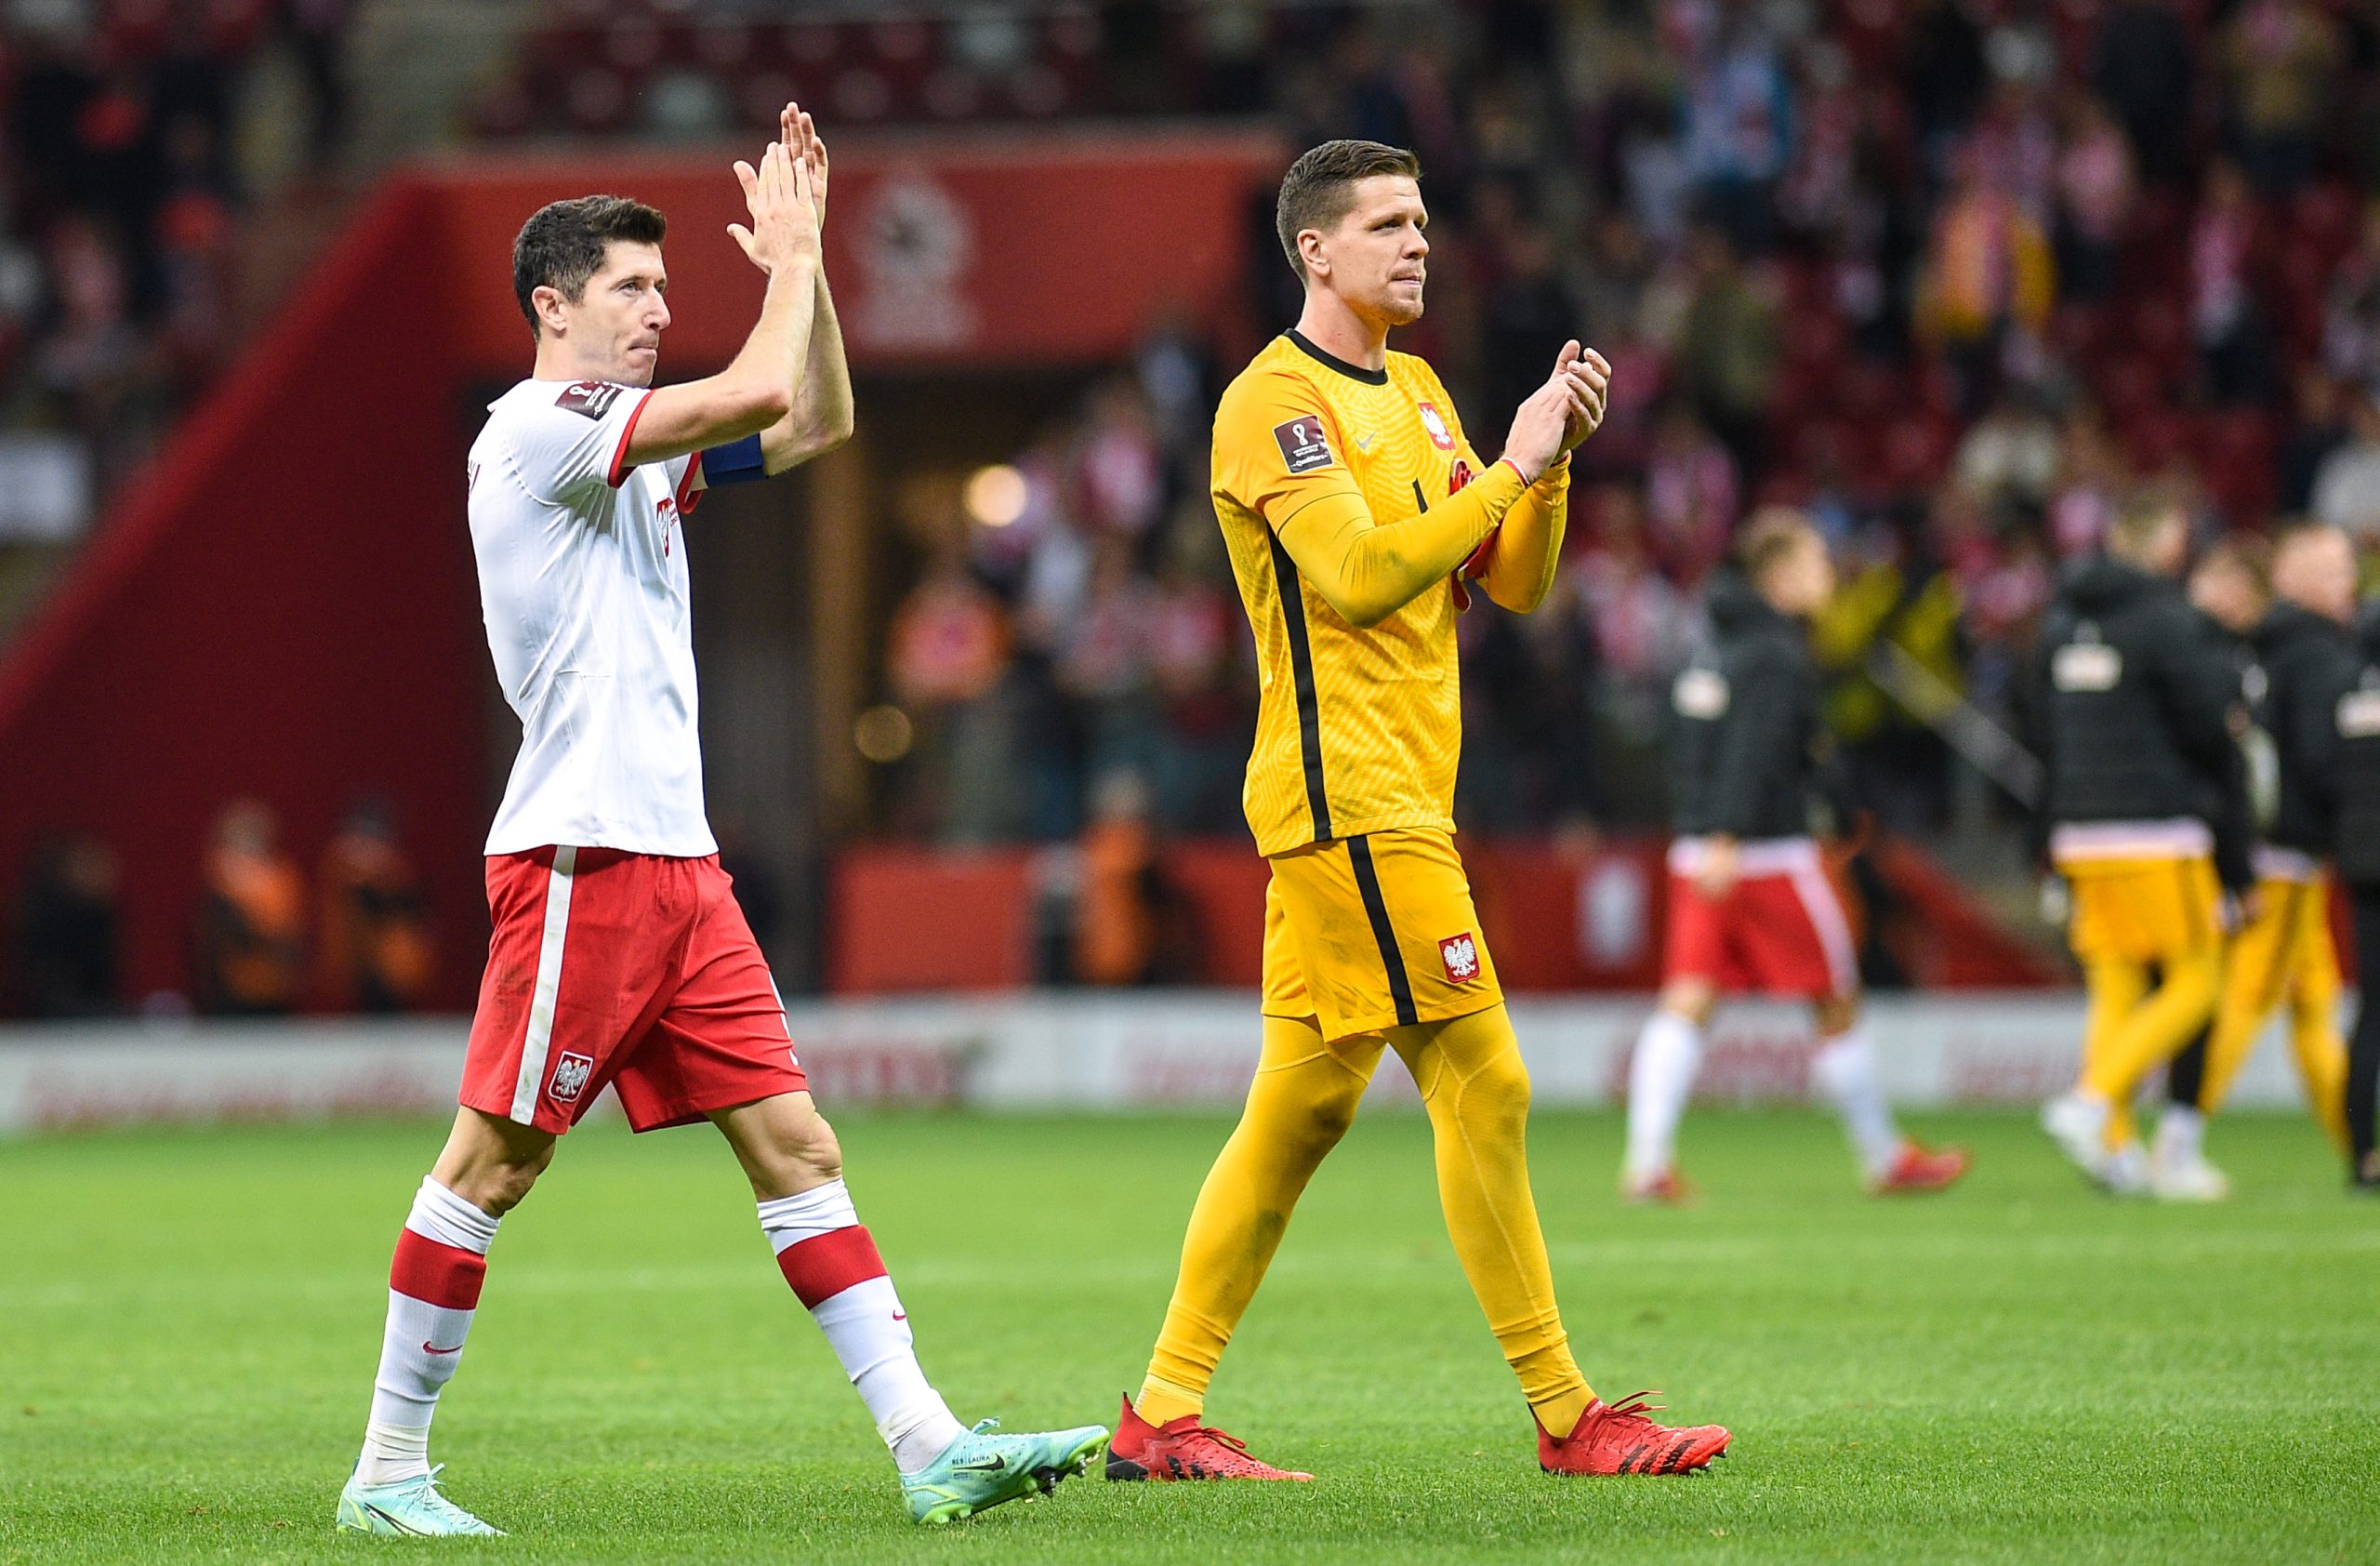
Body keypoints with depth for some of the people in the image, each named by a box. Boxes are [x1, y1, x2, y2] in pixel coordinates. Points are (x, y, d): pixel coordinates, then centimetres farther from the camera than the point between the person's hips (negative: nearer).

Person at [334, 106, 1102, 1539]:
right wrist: (790, 255, -3)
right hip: (581, 860, -9)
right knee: (493, 1162, -4)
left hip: (677, 863, 9)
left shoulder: (642, 446, 18)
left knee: (796, 1142, 1)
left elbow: (818, 421, 22)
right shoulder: (538, 426, -9)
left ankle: (930, 1445, -3)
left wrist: (803, 251, 14)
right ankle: (389, 1469, 4)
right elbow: (758, 395, -18)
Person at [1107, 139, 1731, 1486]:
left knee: (1305, 1103, 8)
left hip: (1398, 802, 9)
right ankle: (1566, 1414, -6)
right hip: (1352, 795, -9)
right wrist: (1511, 469, -17)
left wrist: (1555, 461, -1)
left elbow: (1516, 582, 15)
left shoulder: (1414, 389, 19)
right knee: (1484, 1089, -9)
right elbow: (1357, 575, -20)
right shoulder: (1274, 400, -9)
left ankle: (1165, 1414, 10)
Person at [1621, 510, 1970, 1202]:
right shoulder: (1777, 655, -12)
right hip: (1770, 853, -8)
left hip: (1701, 855, 8)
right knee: (1837, 1005, 6)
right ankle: (1886, 1158, 16)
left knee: (1685, 1005, -2)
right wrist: (1727, 839, -29)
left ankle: (1647, 1157, -18)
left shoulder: (1716, 647, 15)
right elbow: (1753, 751, -22)